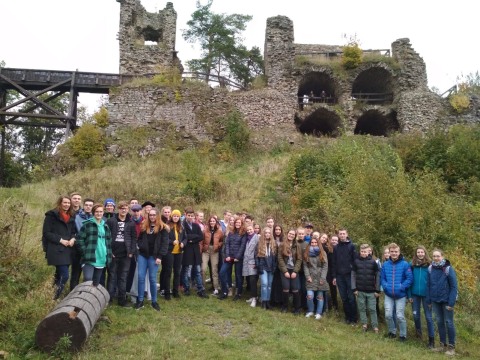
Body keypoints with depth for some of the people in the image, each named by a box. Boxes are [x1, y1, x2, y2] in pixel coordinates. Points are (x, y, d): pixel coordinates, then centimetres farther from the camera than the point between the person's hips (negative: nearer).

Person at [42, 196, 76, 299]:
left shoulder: (71, 217, 17)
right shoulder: (52, 215, -4)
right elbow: (46, 233, -8)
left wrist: (73, 239, -1)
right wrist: (60, 240, -16)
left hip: (67, 250, 7)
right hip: (56, 250, -7)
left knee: (59, 275, 11)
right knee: (65, 276, -15)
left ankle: (55, 296, 20)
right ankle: (54, 298, -4)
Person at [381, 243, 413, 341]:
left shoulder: (405, 264, -10)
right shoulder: (385, 265, 2)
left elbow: (410, 278, -12)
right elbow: (383, 278, 8)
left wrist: (401, 287, -19)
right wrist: (385, 286, -9)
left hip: (400, 295, -3)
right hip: (388, 295, 3)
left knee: (400, 316, 1)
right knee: (388, 315, 4)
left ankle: (403, 335, 20)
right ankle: (392, 331, 28)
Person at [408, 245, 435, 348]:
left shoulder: (429, 265, -7)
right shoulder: (412, 265, 0)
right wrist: (409, 295, 0)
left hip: (426, 294, -3)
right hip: (415, 294, 3)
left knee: (428, 316, 3)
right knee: (416, 315, 13)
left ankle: (431, 339, 11)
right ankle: (418, 332, 38)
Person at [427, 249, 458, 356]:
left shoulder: (448, 268, -13)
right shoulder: (430, 268, 0)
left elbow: (454, 287, -12)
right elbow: (428, 285, 6)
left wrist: (451, 302, -16)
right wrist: (429, 300, 4)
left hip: (446, 300, -4)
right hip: (435, 300, 4)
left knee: (449, 322, 4)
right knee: (439, 322, 12)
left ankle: (451, 346, 15)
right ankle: (443, 344, 23)